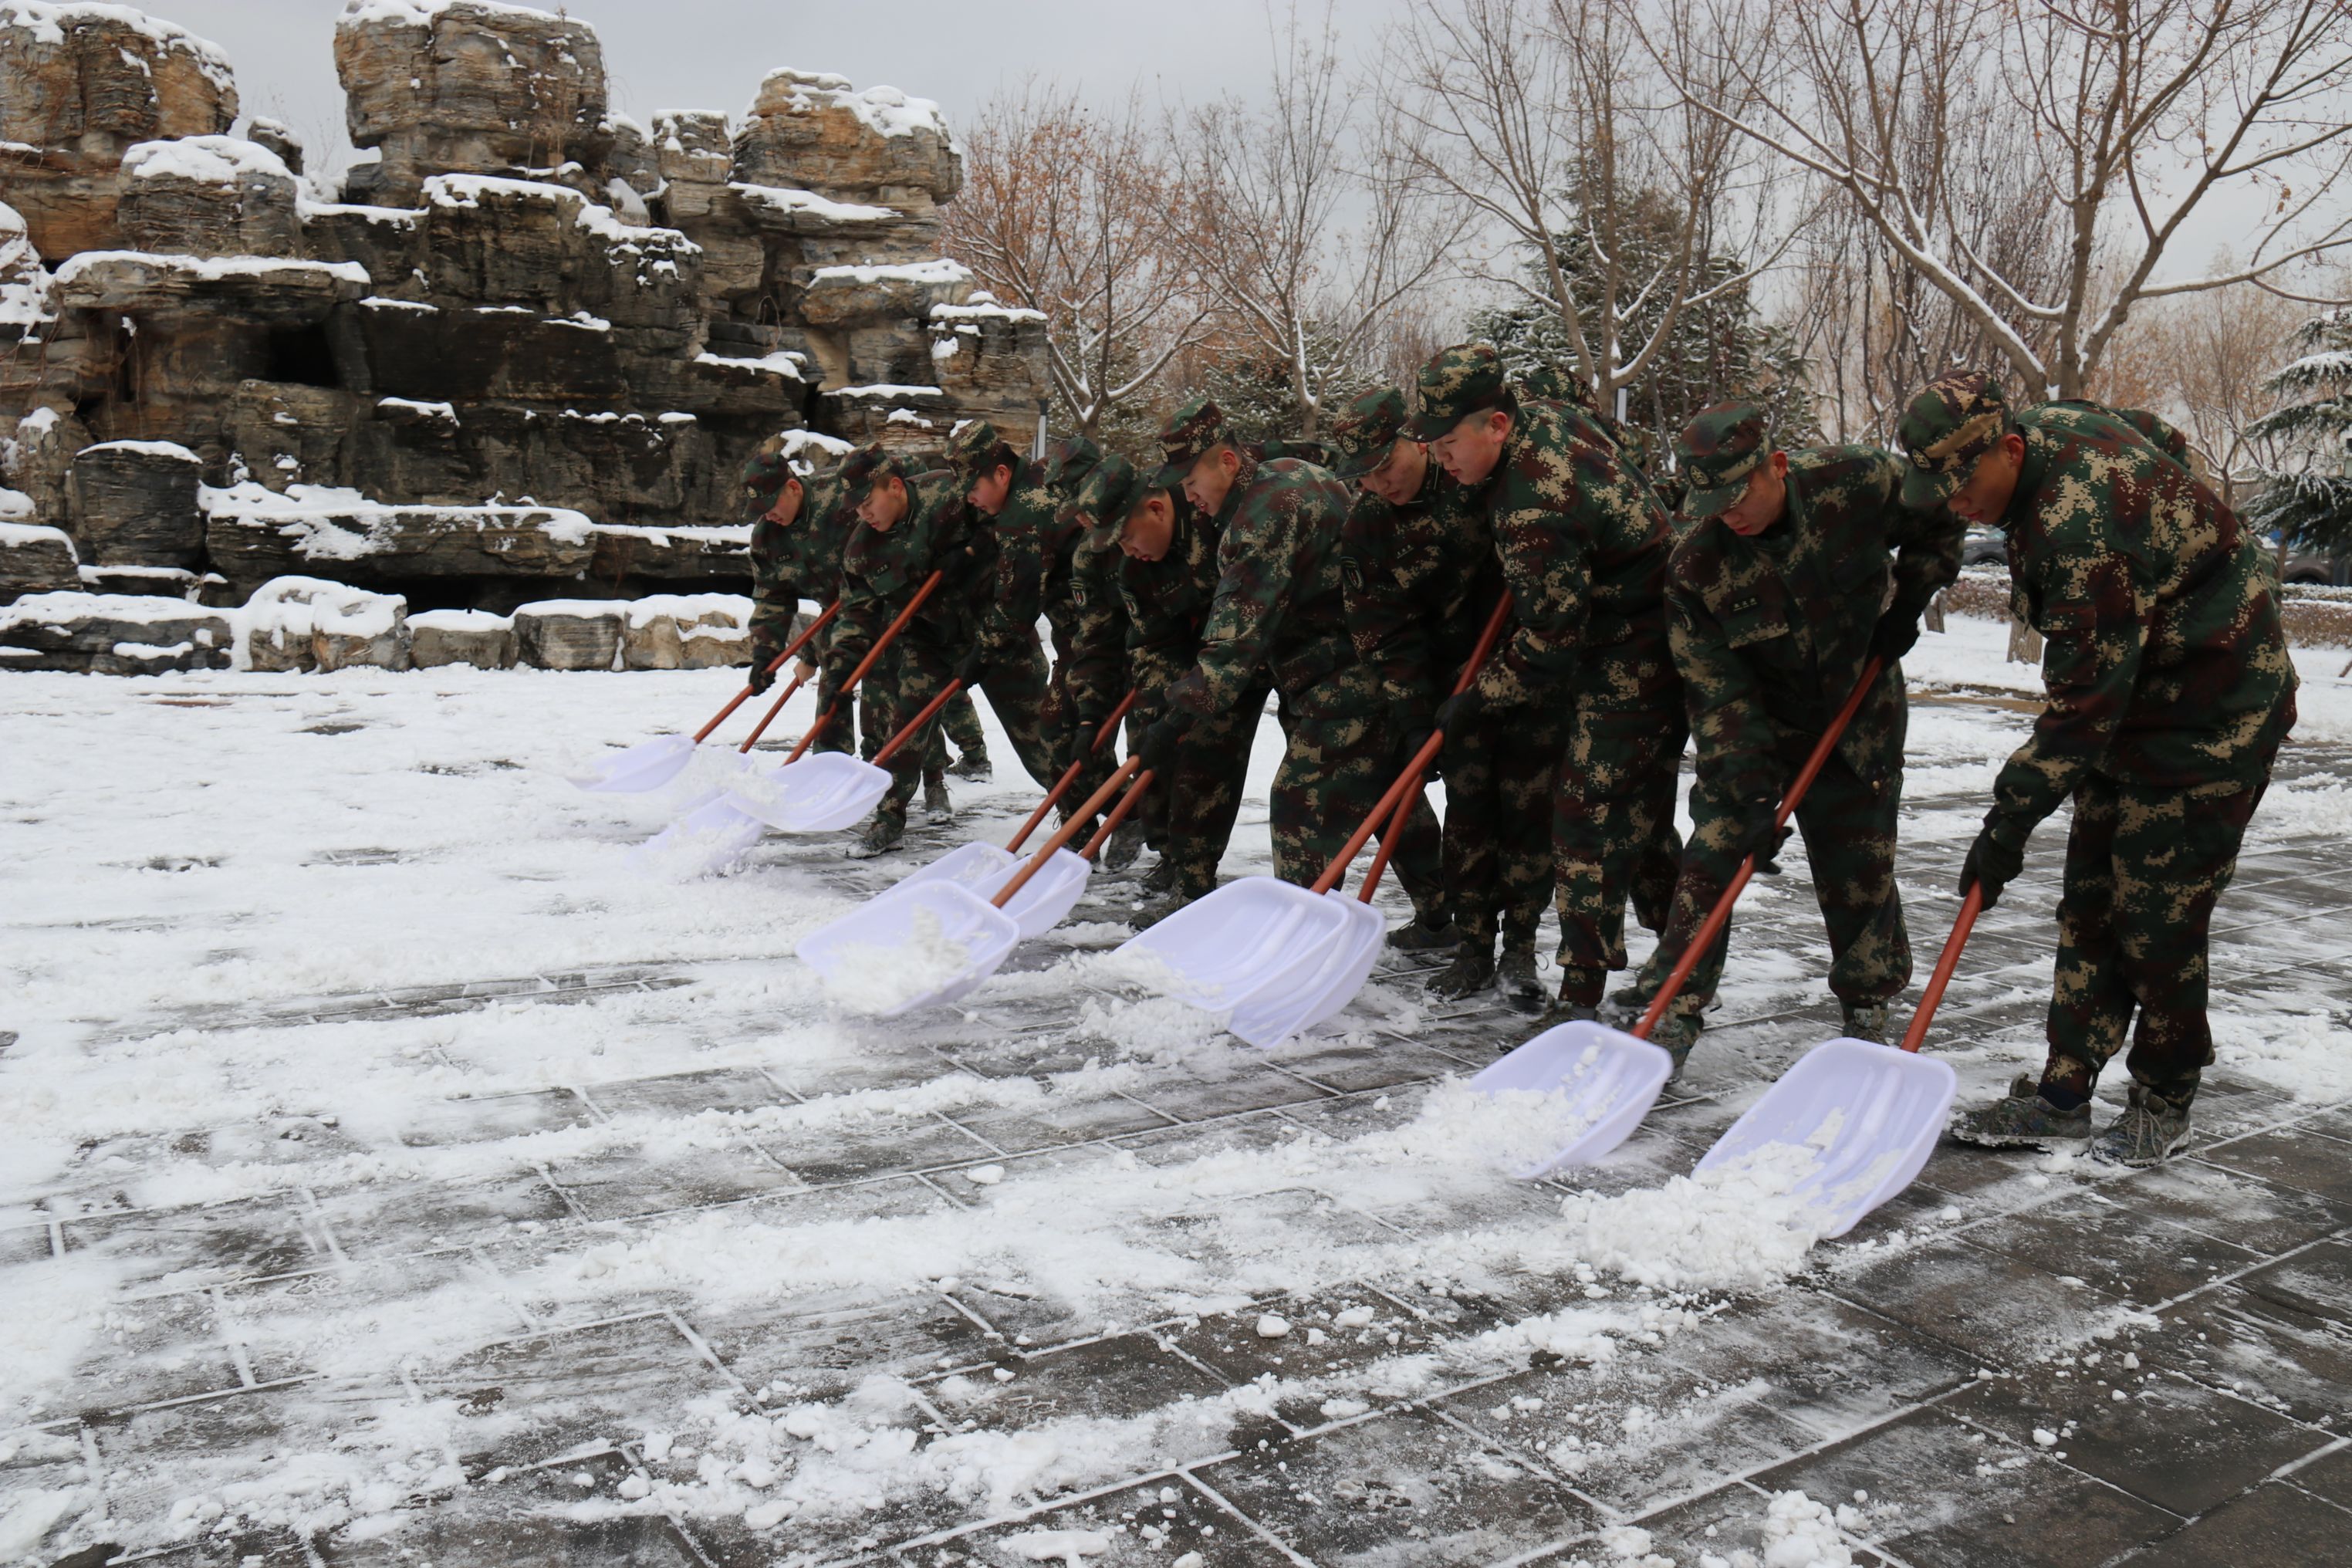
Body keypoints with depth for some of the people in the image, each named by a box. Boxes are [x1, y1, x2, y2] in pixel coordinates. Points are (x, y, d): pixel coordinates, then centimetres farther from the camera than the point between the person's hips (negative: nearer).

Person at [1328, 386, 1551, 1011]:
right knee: (1469, 804, -1)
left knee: (1527, 802, -3)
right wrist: (1415, 722, -14)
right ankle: (1473, 945, 11)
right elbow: (1388, 636, -6)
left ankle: (1519, 949, 7)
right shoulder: (1366, 527, -7)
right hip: (1460, 673, 2)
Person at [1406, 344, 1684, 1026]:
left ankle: (1582, 995, -5)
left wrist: (1479, 700, -12)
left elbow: (1549, 638, -24)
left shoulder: (1532, 510, -29)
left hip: (1632, 668, -11)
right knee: (1638, 815, 16)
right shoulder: (1548, 419, 2)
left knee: (1589, 813, -10)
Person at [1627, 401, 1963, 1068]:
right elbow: (1716, 692, -20)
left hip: (1859, 712, 1)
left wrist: (1907, 601, -5)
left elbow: (1941, 520, 0)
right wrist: (1750, 789, -25)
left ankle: (1868, 1002, 25)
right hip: (1755, 719, 0)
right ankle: (1676, 1007, 1)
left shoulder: (1859, 482, -23)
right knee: (1713, 850, -10)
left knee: (1860, 863, 4)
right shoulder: (1694, 564, -24)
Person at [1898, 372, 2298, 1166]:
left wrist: (2010, 820, -25)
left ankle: (2164, 1106, 14)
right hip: (2135, 698, 10)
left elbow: (2084, 704, -30)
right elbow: (2155, 434, 20)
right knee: (2090, 905, 7)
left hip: (2209, 720, -10)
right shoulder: (2052, 426, -3)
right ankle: (2062, 1097, 13)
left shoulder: (2082, 528, -33)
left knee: (2159, 916, -4)